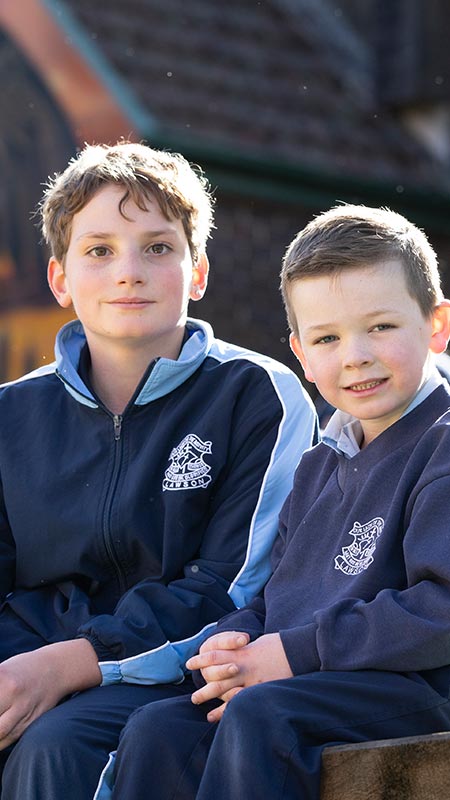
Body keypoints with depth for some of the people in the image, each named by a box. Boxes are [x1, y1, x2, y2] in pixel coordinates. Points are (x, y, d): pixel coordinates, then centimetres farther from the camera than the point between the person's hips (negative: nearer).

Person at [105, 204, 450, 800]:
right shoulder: (319, 469, 19)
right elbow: (275, 594, 23)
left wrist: (295, 651, -15)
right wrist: (235, 643, -1)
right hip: (308, 681, 7)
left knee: (259, 717, -32)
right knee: (158, 730, -14)